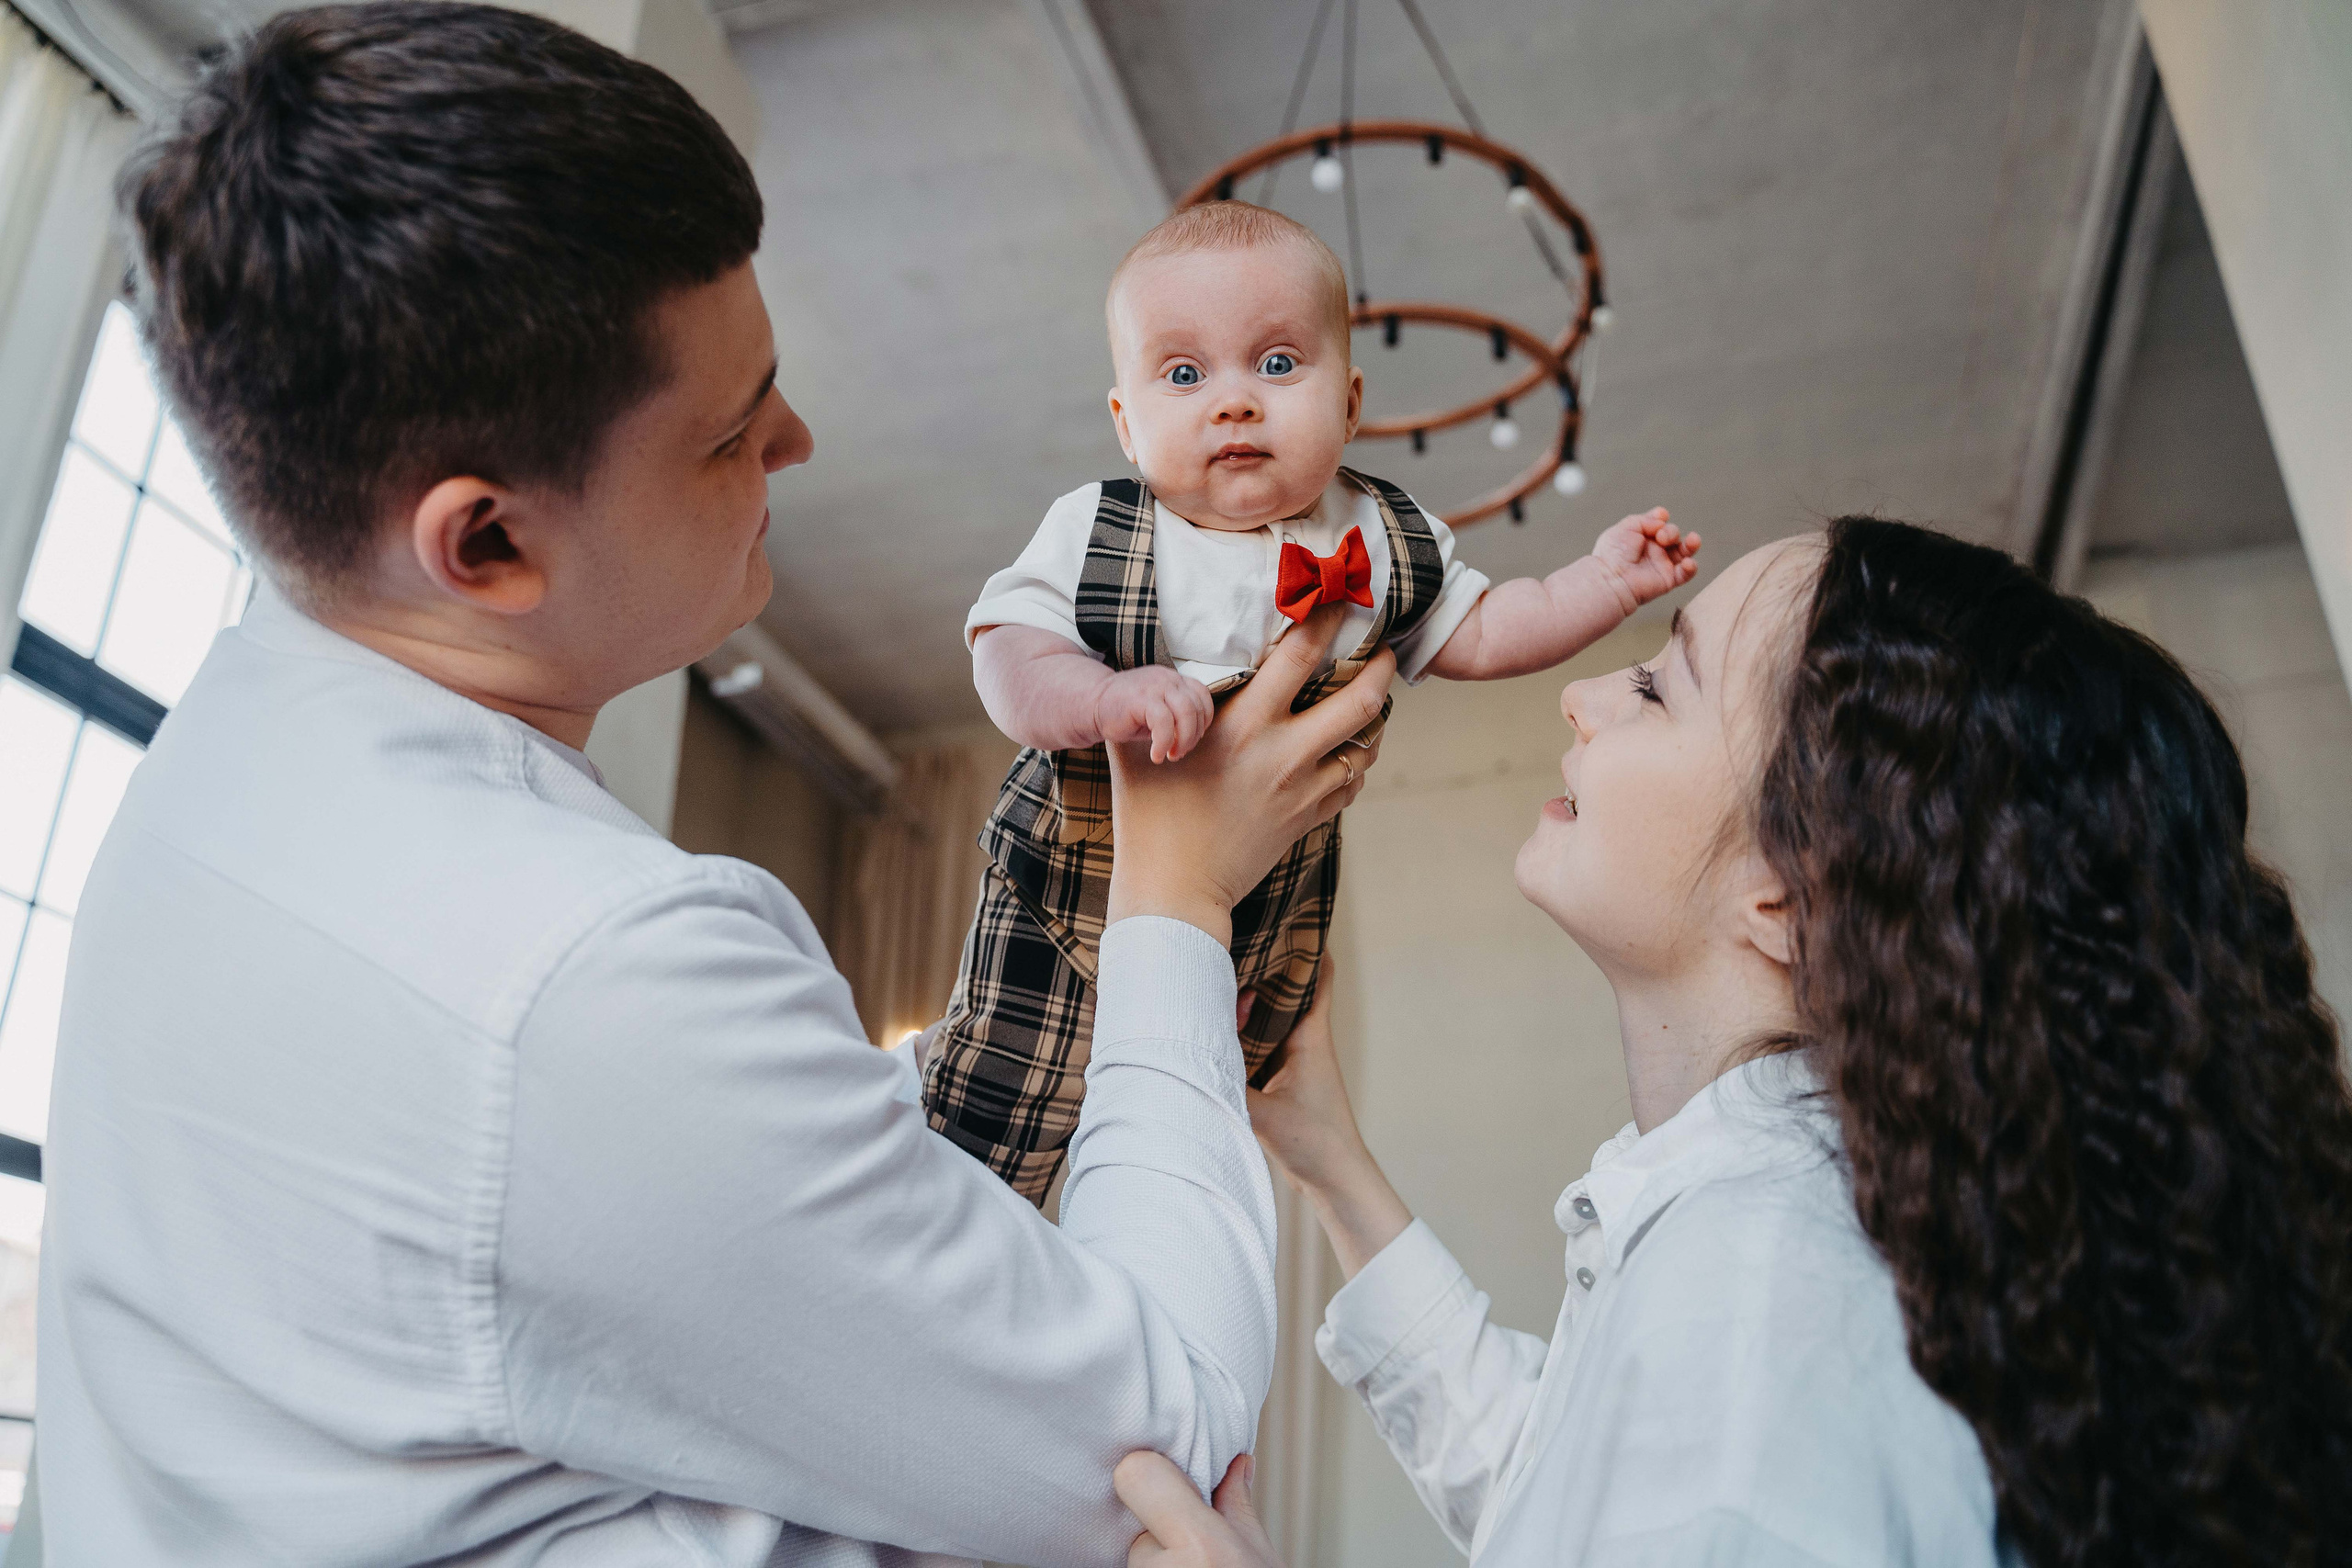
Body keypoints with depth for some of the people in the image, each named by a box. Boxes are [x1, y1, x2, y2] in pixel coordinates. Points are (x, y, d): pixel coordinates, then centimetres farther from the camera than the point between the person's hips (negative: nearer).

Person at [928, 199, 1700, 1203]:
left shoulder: (1382, 544, -9)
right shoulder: (1093, 535, -19)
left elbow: (1477, 637, 3)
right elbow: (1009, 658, -24)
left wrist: (1606, 580, -8)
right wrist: (1105, 697, -44)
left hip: (1271, 915, 3)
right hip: (1080, 888, -3)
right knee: (1007, 1115, 10)